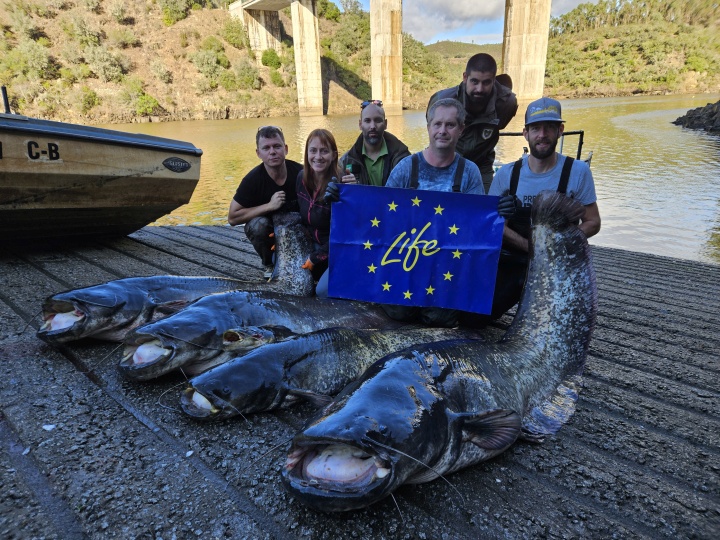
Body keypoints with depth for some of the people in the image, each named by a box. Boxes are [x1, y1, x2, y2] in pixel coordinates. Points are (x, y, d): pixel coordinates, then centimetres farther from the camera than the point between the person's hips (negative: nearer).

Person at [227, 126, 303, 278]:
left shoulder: (300, 172, -17)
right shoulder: (253, 179, -20)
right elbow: (232, 218, -20)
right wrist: (269, 206, -28)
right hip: (269, 229, 0)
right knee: (258, 225, -34)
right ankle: (270, 265, -6)